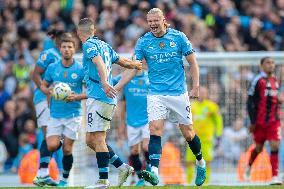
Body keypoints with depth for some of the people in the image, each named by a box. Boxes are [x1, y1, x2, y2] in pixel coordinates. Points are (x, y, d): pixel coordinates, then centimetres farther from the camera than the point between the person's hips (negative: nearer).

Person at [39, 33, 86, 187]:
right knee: (52, 146, -12)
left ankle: (65, 178, 15)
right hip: (55, 114, 2)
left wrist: (78, 97, -16)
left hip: (73, 114, -2)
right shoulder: (52, 67, 4)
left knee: (67, 149, -3)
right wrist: (49, 91, -7)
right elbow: (43, 85, 15)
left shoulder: (81, 69, -4)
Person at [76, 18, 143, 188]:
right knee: (91, 139, 12)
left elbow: (99, 62, -24)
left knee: (97, 139, -8)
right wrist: (137, 64, 48)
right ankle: (123, 167, 10)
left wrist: (104, 83, -39)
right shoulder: (104, 45, 18)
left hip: (99, 97, -8)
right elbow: (122, 61, 28)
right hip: (109, 99, 8)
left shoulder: (89, 45, -6)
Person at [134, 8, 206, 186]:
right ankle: (154, 172, -28)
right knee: (155, 129, -18)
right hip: (156, 94, 0)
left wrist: (196, 86, -5)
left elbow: (193, 62, 3)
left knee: (188, 133, 7)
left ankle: (201, 162, 34)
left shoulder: (179, 37, -3)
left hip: (178, 93, 0)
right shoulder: (144, 42, 0)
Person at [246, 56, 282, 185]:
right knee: (258, 148, 11)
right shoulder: (258, 80, -9)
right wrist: (252, 122, -13)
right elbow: (250, 101, -10)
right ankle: (249, 166, 40)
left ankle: (275, 176, -12)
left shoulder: (275, 81, 11)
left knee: (275, 146, -10)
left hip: (274, 120, 4)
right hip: (260, 121, -4)